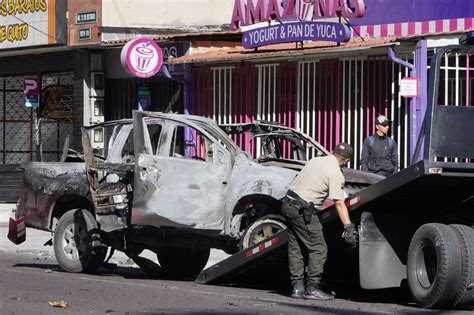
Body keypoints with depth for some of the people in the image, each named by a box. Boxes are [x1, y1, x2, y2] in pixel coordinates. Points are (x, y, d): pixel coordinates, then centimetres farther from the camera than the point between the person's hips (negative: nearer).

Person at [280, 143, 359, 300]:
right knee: (318, 249, -3)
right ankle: (312, 288, -5)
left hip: (288, 203, 9)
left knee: (295, 248, 12)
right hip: (302, 209, -9)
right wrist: (349, 227, -16)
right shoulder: (335, 174, -11)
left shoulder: (316, 160, 13)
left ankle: (297, 287, 14)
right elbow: (339, 203, -16)